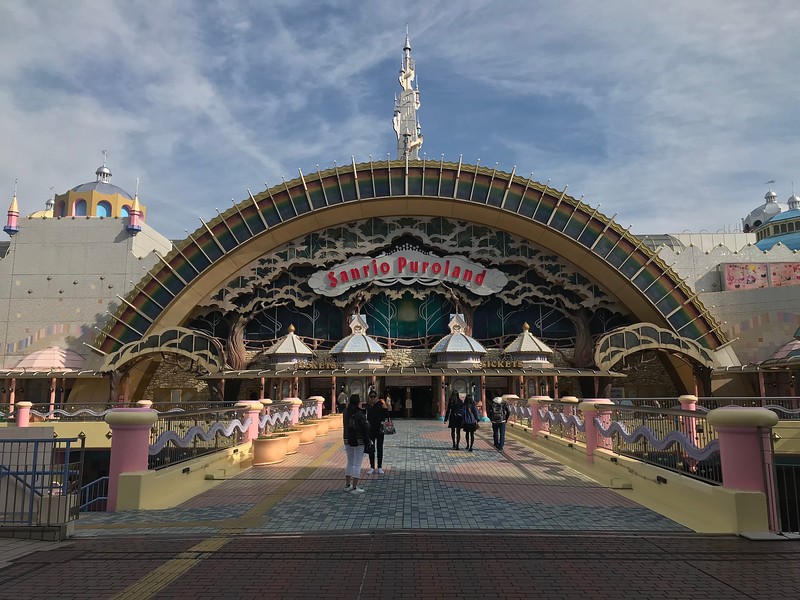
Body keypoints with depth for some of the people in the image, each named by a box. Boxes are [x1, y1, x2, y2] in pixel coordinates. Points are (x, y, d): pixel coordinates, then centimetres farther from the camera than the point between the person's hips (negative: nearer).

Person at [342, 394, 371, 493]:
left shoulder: (346, 412, 2)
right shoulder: (359, 414, -19)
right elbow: (366, 427, -19)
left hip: (348, 440, 7)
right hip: (359, 441, -7)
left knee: (350, 463, 19)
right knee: (357, 464, 0)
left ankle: (347, 485, 26)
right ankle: (354, 488, 2)